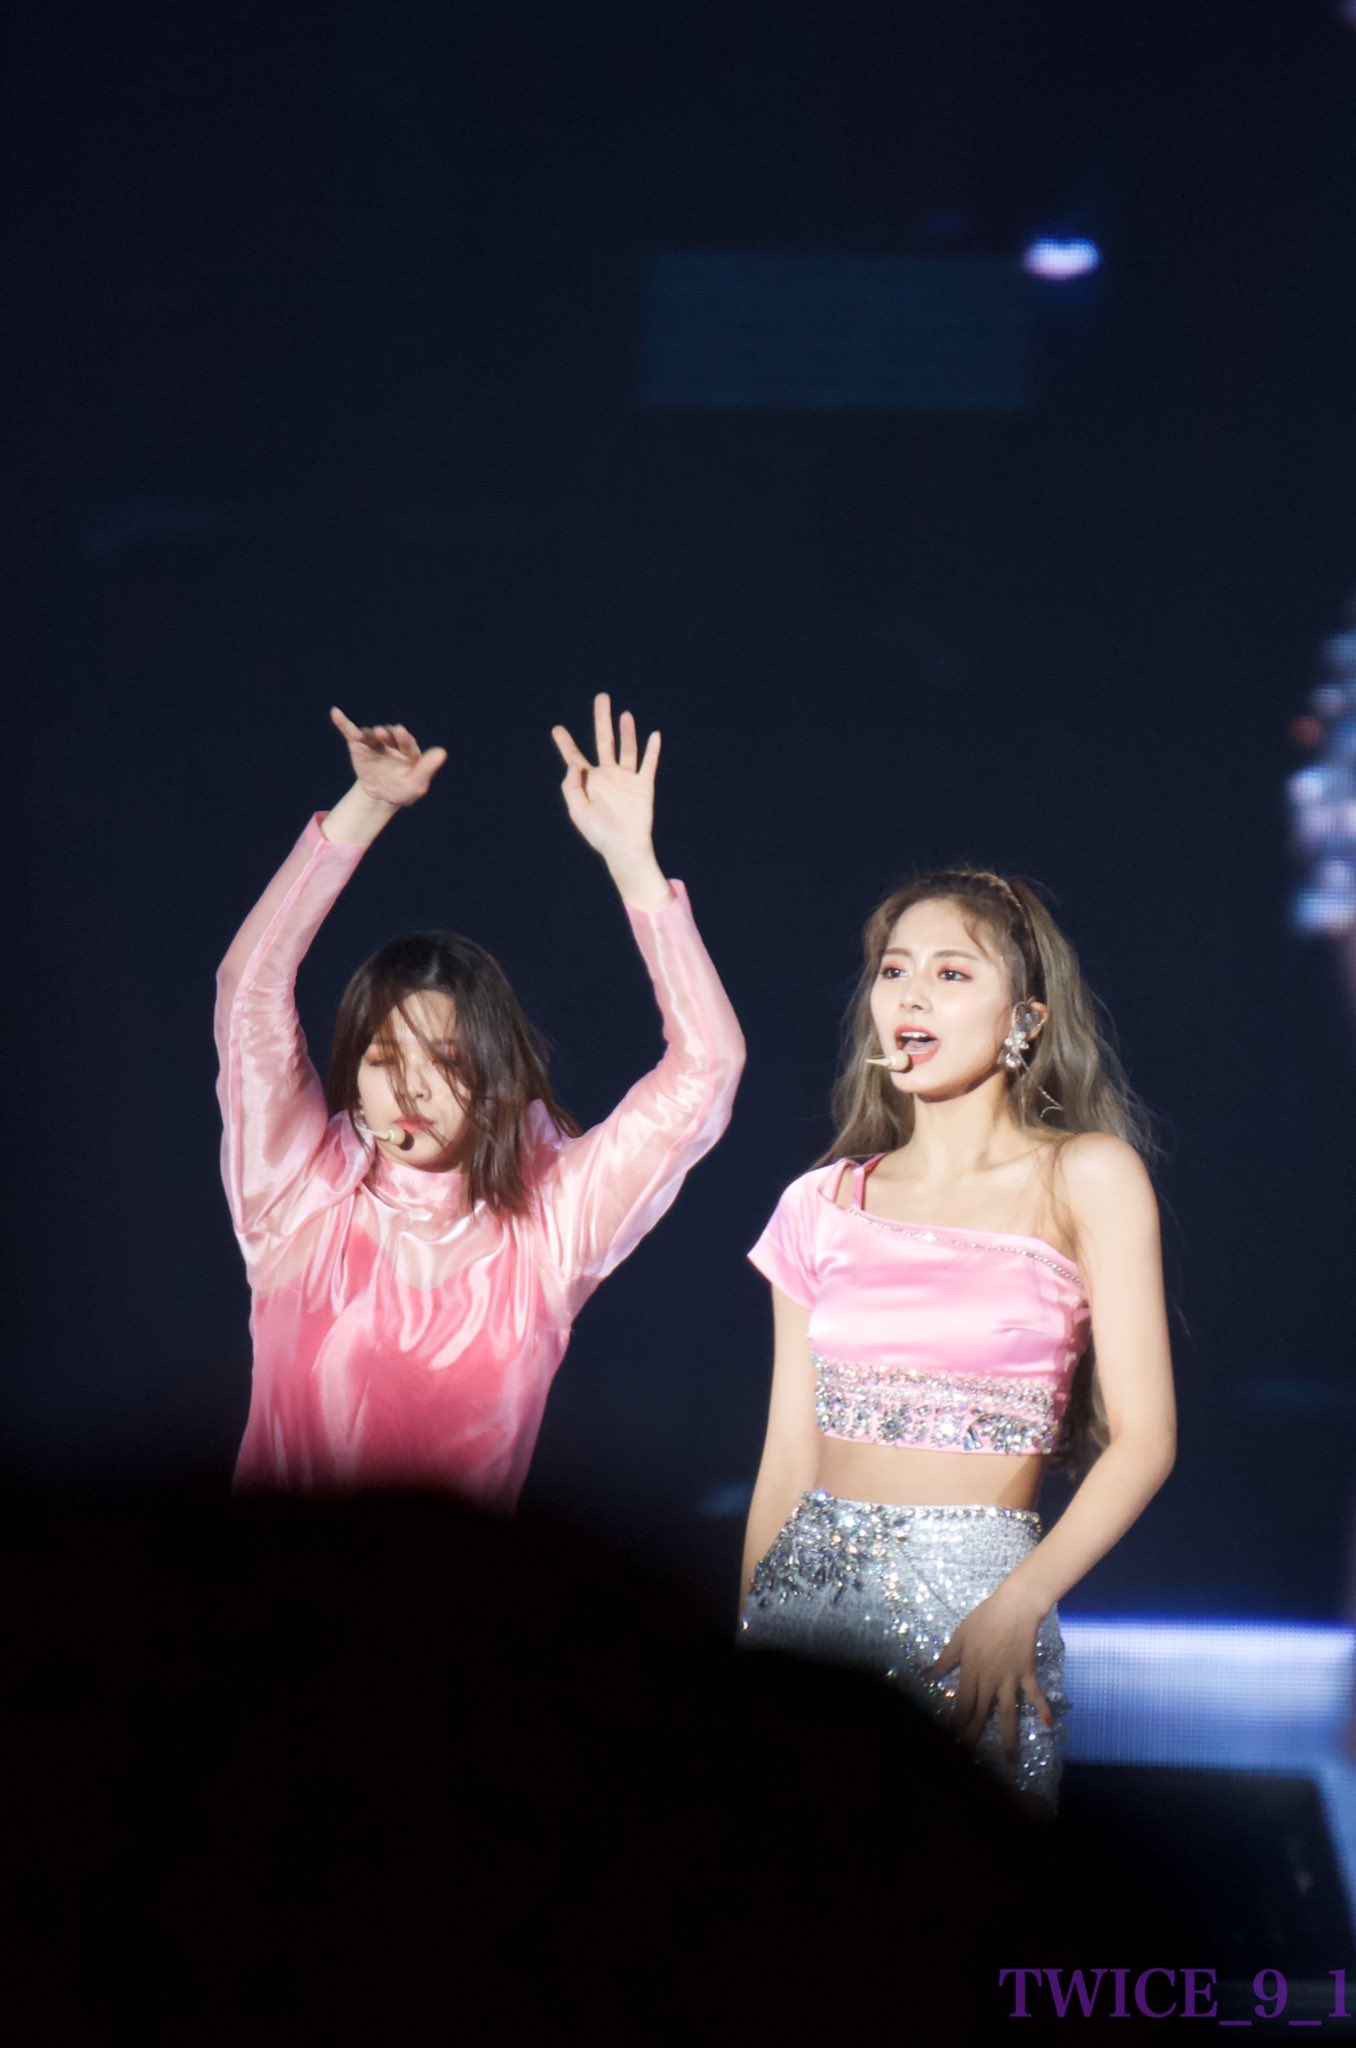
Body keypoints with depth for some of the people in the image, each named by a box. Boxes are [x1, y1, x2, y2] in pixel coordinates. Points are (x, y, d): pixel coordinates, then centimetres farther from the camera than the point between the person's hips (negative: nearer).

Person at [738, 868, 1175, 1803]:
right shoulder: (823, 1203, 9)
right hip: (808, 1579, 3)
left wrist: (1018, 1609, -17)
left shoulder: (1085, 1179, -2)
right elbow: (788, 1457, 11)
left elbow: (1144, 1438, -7)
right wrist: (742, 1640, 5)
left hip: (971, 1588, -3)